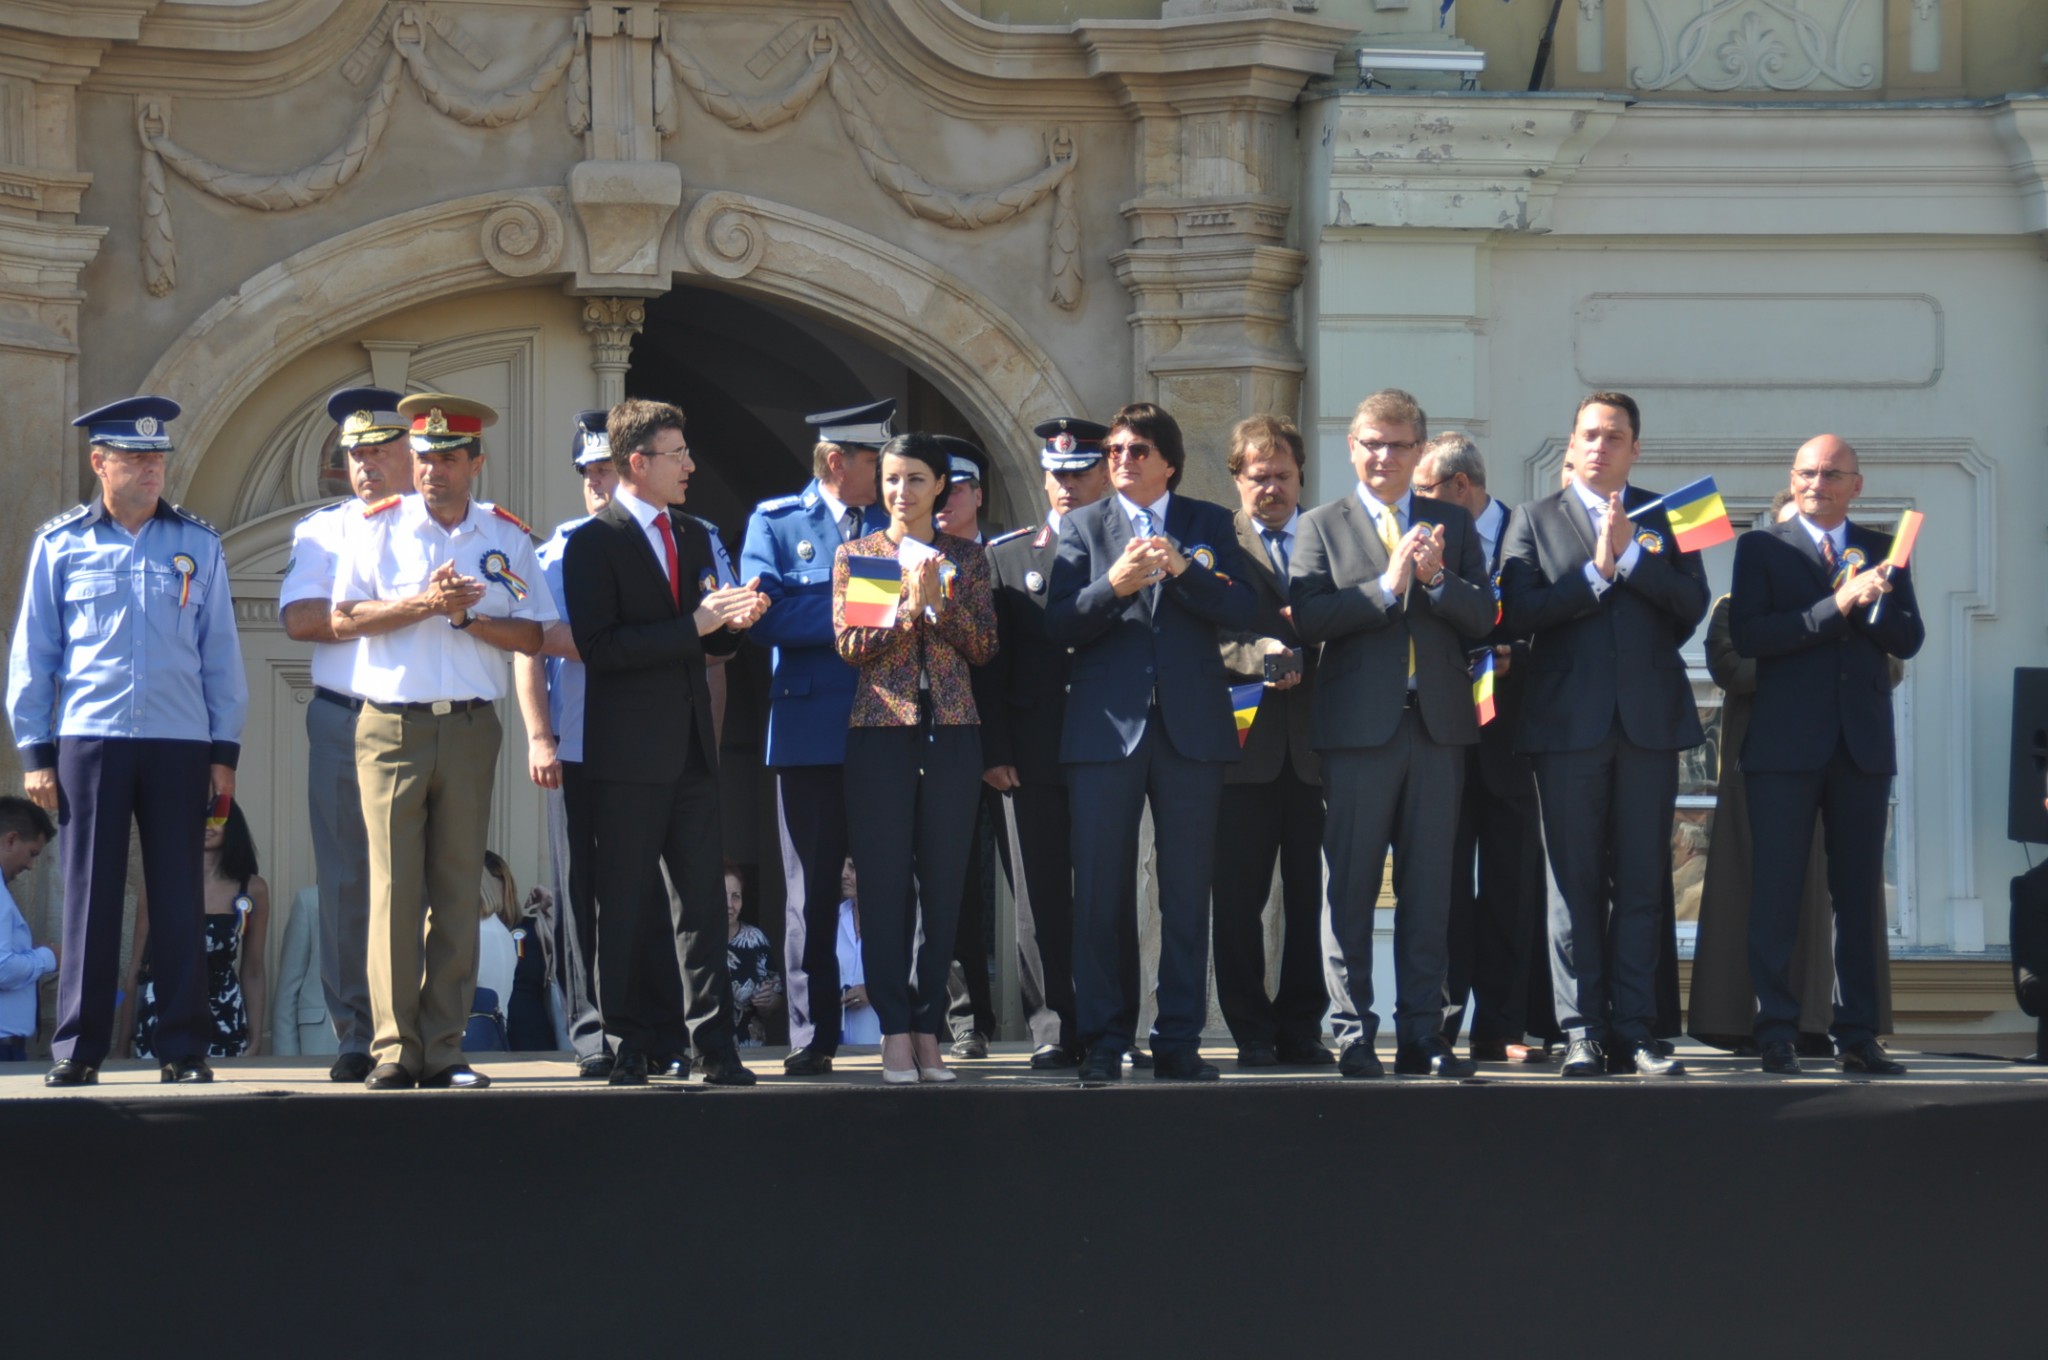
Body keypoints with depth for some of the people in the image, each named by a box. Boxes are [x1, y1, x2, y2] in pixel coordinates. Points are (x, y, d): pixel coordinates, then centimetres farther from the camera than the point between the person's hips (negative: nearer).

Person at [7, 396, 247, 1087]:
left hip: (180, 744, 1)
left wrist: (224, 750, 5)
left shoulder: (197, 544, 9)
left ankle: (184, 1048, 6)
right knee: (90, 894, 0)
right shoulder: (60, 544, 6)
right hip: (89, 739, -1)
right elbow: (31, 654, 8)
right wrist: (35, 750, 2)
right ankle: (79, 1048, 4)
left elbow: (220, 653, 10)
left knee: (180, 898, 1)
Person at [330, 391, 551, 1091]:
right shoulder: (377, 526, 5)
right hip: (391, 725, -2)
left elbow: (531, 635, 4)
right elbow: (343, 619, -3)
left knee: (457, 889, 2)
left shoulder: (508, 538, 9)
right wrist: (425, 603, -13)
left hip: (470, 727, 2)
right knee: (394, 887, -6)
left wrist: (467, 615, -11)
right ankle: (393, 1050, -4)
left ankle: (443, 1050, 5)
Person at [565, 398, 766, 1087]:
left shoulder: (694, 537, 16)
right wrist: (694, 626, -21)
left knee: (702, 899, 5)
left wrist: (733, 621, -1)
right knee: (628, 907, 0)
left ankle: (713, 1044, 7)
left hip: (691, 747, 6)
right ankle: (632, 1047, 6)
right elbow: (598, 648, -17)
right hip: (629, 754, -6)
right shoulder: (593, 543, -7)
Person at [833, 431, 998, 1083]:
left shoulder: (965, 558, 11)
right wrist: (909, 605, -13)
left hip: (951, 731, 1)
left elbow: (984, 646, 4)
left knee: (944, 882, 1)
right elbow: (850, 645, -1)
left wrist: (940, 602, -11)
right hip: (881, 729, -1)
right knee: (885, 882, -4)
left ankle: (929, 1030, 6)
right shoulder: (856, 555, 8)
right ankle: (895, 1030, -1)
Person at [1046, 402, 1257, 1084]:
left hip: (1191, 726, 0)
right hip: (1105, 726, 0)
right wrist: (1112, 586, -16)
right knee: (1099, 891, -2)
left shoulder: (1210, 524, 12)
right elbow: (1058, 624, 1)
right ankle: (1103, 1040, 4)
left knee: (1187, 890, 2)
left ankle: (1179, 1040, 6)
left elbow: (1244, 610, -1)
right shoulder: (1081, 526, 11)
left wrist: (1182, 570, -15)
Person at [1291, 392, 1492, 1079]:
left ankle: (1422, 1034, 7)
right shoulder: (1323, 526, 7)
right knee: (1351, 886, -2)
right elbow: (1309, 618, -8)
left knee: (1428, 887, 4)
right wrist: (1387, 585, -16)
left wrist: (1436, 578, -14)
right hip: (1359, 725, -2)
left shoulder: (1453, 525, 14)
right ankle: (1352, 1035, 2)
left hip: (1437, 724, 2)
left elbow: (1481, 617, 4)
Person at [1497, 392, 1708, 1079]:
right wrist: (1597, 572, -8)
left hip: (1650, 719, 1)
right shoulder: (1535, 519, 10)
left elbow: (1693, 603, -1)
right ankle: (1582, 1031, 1)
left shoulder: (1664, 517, 13)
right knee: (1575, 884, -1)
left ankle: (1633, 1030, 3)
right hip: (1569, 720, -1)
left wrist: (1630, 554, -9)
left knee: (1642, 884, 1)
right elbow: (1517, 612, -4)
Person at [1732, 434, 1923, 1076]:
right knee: (1775, 892, -4)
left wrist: (1876, 600, -13)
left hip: (1863, 745, 3)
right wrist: (1837, 607, -15)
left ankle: (1858, 1035, 6)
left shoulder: (1883, 550, 14)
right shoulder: (1761, 548, 5)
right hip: (1786, 745, -3)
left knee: (1860, 894, 3)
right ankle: (1775, 1034, -1)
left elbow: (1909, 639, 6)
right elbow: (1747, 636, -9)